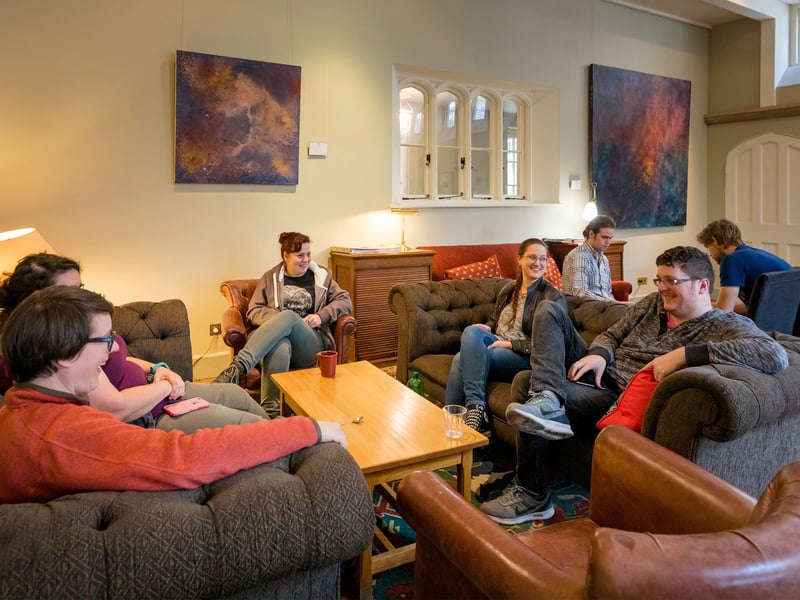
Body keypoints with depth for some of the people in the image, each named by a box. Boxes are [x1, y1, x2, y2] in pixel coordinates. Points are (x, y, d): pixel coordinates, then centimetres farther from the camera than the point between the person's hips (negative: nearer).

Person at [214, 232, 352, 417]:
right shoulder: (270, 278, 16)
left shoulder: (321, 276, 17)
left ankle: (237, 367, -47)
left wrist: (321, 316, -4)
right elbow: (254, 311, 10)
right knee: (281, 346, -41)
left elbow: (345, 301, 14)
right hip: (276, 339, 0)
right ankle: (271, 410, -46)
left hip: (312, 344, 0)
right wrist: (279, 321, -9)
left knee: (289, 316, -36)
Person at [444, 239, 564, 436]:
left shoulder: (553, 297, -3)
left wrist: (509, 344, -16)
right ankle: (476, 406, -31)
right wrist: (486, 328, 0)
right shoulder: (508, 290, 16)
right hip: (496, 344, 6)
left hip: (526, 357, -6)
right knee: (472, 331, -29)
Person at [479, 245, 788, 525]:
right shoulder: (653, 303, 11)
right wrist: (598, 354, -9)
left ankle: (532, 494, -10)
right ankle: (547, 403, -26)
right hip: (599, 372, 7)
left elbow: (776, 356, -30)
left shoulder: (727, 326, -10)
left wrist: (683, 354, -35)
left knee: (527, 383, -23)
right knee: (550, 310, -6)